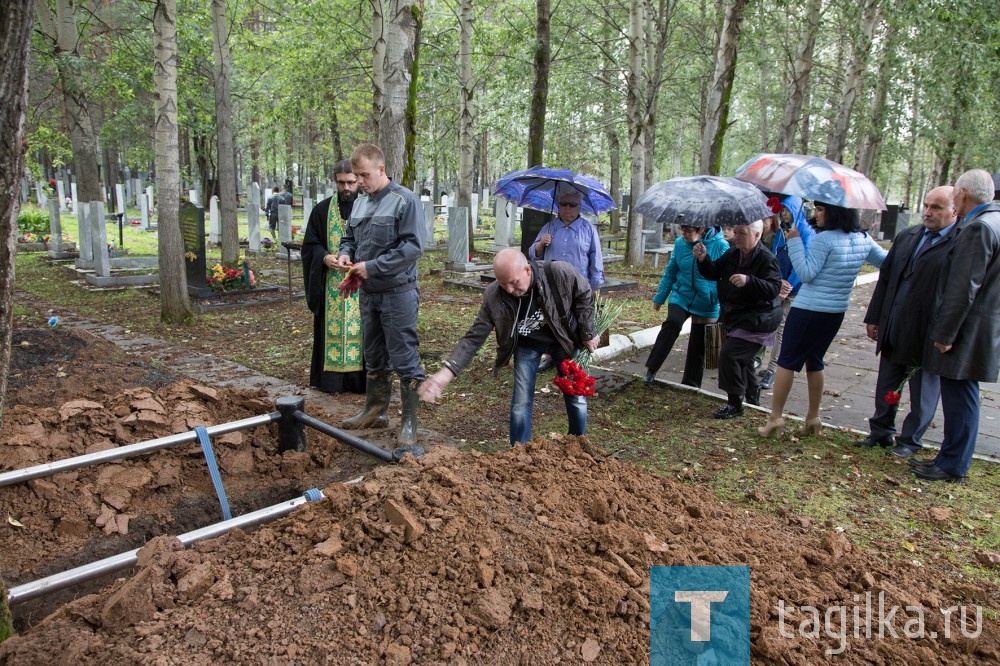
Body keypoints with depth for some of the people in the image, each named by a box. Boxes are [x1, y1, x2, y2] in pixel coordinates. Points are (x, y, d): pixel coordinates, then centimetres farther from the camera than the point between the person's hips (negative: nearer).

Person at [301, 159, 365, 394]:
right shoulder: (322, 210, 5)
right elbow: (310, 245, 7)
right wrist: (325, 257, -13)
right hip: (331, 284, 2)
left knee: (361, 328, 1)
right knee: (332, 328, 5)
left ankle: (360, 378, 10)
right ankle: (331, 378, 12)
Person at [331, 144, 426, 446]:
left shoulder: (404, 200, -12)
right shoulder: (360, 202, 10)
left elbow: (413, 247, -19)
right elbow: (349, 237, 22)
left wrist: (372, 266, -19)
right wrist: (345, 255, -2)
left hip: (397, 293, -8)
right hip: (368, 293, 8)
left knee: (405, 358, -3)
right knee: (374, 357, 18)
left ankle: (410, 422, 6)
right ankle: (374, 410, 32)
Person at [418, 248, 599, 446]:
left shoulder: (560, 273, -33)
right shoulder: (493, 297, -29)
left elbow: (584, 295, -13)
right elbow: (474, 337, -24)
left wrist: (587, 335, -8)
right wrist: (447, 371, -36)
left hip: (562, 339, 0)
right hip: (527, 345, 0)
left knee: (576, 398, 5)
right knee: (521, 404, -3)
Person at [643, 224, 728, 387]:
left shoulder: (720, 246, -15)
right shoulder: (680, 244, -4)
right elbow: (670, 272, 8)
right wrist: (659, 298, 11)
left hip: (706, 304, -1)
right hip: (681, 296, 2)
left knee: (698, 345, 6)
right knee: (672, 324, -26)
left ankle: (690, 384, 23)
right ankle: (651, 369, -21)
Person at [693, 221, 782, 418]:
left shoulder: (766, 258, -20)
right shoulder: (732, 253, 3)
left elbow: (774, 288, -29)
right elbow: (714, 273, 3)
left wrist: (749, 281, -44)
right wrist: (703, 259, -16)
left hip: (756, 320, -9)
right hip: (735, 317, 9)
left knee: (729, 354, -18)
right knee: (742, 357, 22)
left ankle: (735, 404, -6)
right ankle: (752, 394, 45)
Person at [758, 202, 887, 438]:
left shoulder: (824, 239, -17)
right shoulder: (863, 239, 6)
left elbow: (806, 274, -15)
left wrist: (795, 242, -14)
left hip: (808, 310, -7)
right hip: (836, 312, 7)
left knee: (787, 361, 0)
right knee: (814, 361, 17)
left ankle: (775, 418, 0)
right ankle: (813, 419, 21)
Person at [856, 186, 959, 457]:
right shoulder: (907, 236, 8)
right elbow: (885, 278, 11)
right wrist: (874, 317, 10)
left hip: (928, 333, -6)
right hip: (893, 330, 6)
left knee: (922, 391, 11)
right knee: (886, 386, 16)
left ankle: (910, 440, 26)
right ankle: (881, 431, 32)